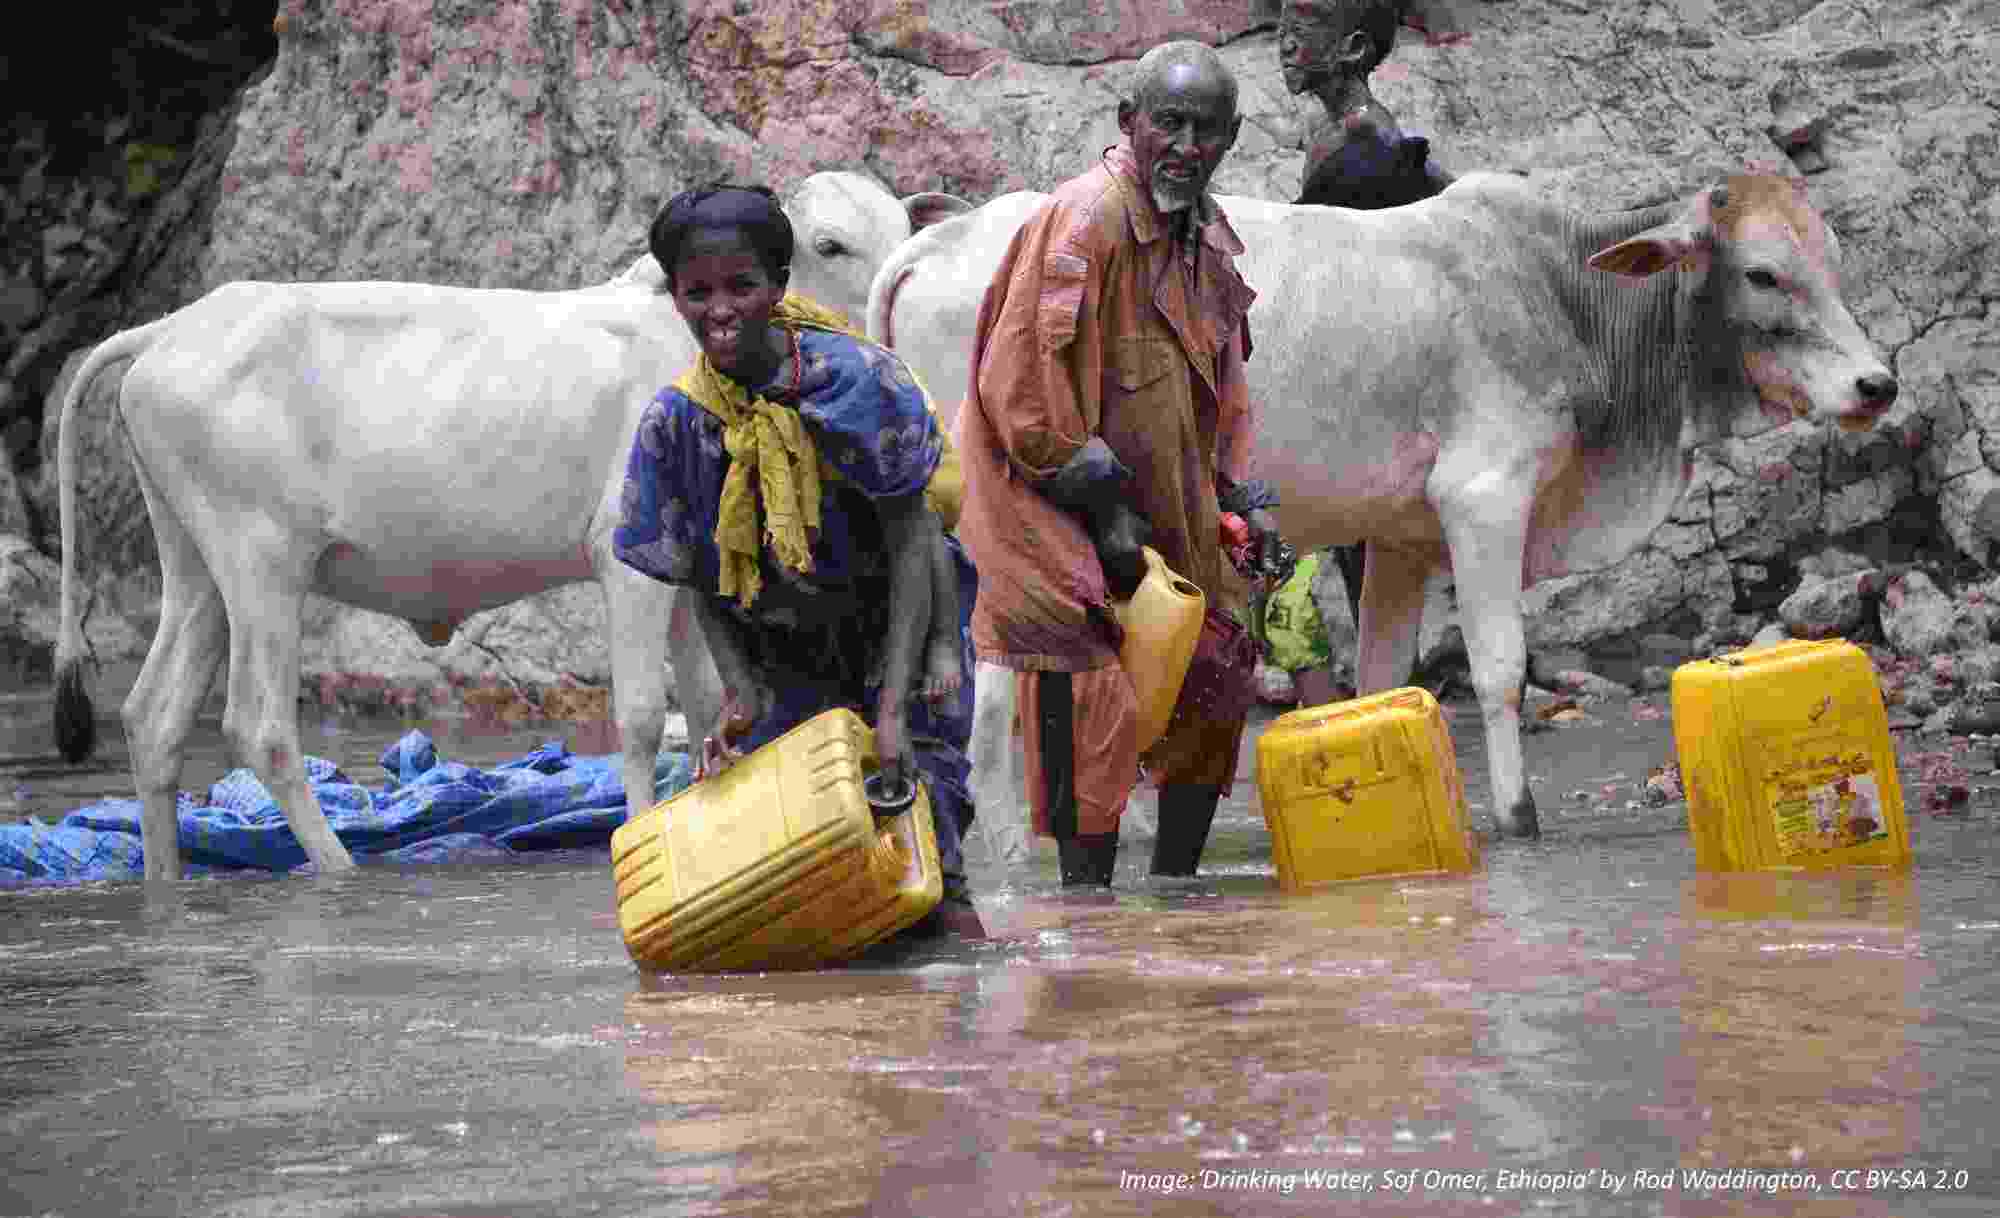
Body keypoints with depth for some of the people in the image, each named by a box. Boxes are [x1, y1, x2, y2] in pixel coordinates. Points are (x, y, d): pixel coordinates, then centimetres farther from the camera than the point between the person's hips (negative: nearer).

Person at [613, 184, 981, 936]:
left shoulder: (856, 378, -21)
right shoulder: (675, 421, -11)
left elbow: (911, 537, -18)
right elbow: (702, 583, -1)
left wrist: (892, 709, -25)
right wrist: (740, 694, -18)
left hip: (895, 625, -3)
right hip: (783, 653, 3)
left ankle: (945, 897, 15)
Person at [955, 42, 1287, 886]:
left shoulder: (1208, 236, 10)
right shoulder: (1083, 220, -18)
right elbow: (1022, 385, -22)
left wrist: (1243, 499, 12)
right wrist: (1101, 505, -20)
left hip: (1178, 517, 9)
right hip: (1073, 524, -9)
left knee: (1213, 700, 14)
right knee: (1094, 705, -11)